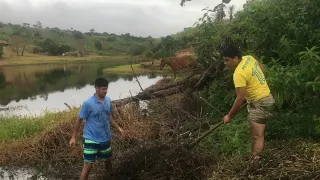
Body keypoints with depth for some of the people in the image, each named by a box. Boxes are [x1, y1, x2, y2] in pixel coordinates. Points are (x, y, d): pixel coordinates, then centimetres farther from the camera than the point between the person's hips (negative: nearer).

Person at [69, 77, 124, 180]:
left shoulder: (108, 100, -2)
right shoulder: (88, 103, -19)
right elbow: (79, 120, -10)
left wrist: (118, 128, 10)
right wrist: (73, 137, -8)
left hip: (105, 138, 6)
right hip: (91, 140, -5)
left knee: (108, 160, 22)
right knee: (88, 165, -2)